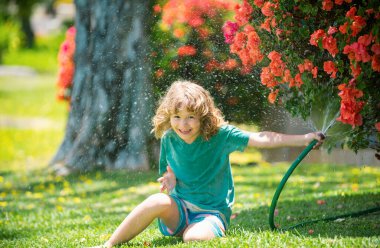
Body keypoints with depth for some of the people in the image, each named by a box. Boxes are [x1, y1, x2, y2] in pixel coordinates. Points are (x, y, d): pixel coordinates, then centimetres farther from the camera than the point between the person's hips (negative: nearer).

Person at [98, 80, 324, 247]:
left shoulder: (220, 135, -13)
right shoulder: (168, 139, -2)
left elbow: (261, 139, -18)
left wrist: (304, 139, -25)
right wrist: (170, 178, -10)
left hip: (212, 212, -3)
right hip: (179, 209, 3)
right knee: (158, 201, -31)